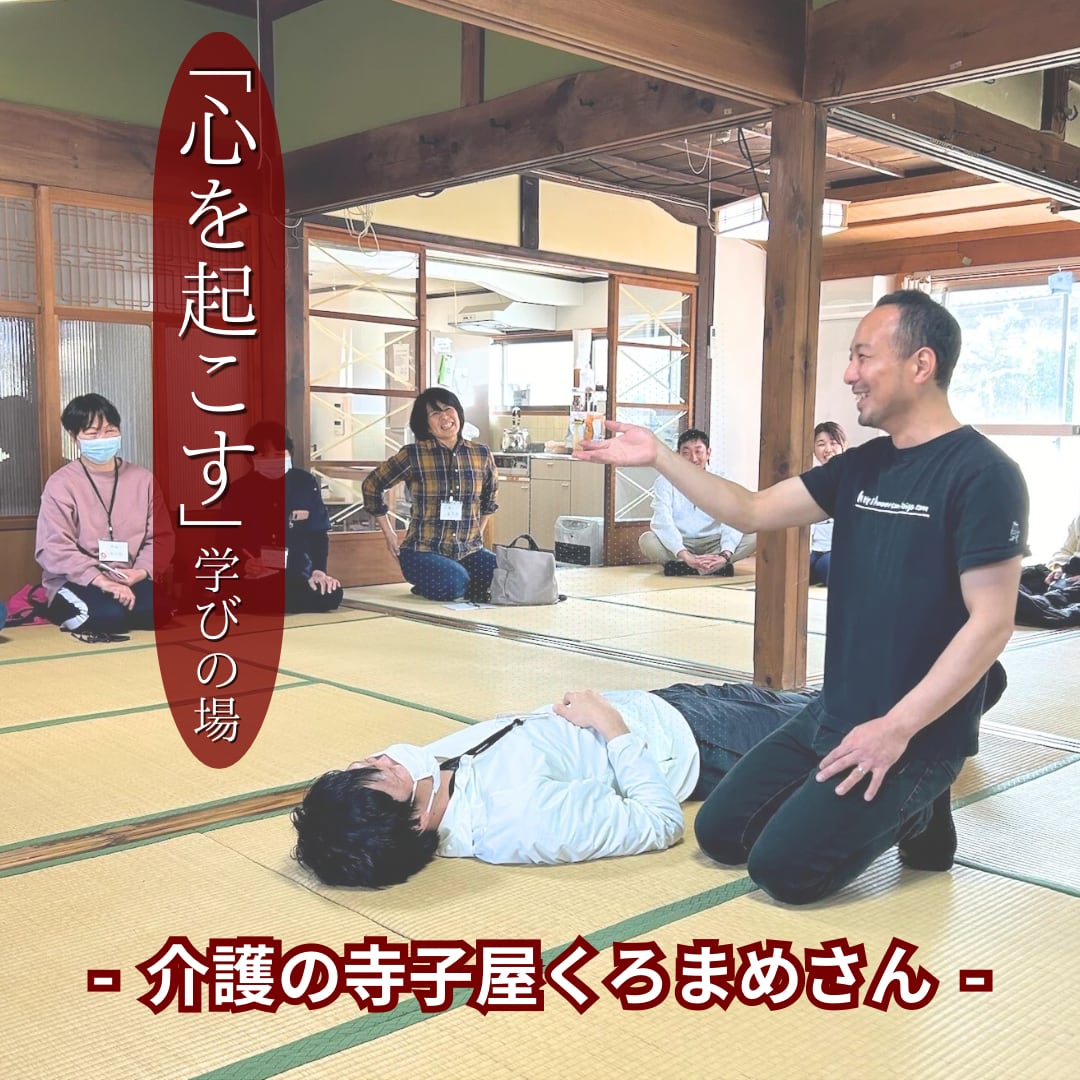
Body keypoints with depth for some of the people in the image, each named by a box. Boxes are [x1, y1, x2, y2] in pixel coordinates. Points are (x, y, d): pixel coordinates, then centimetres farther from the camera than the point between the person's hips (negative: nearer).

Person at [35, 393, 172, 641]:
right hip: (77, 582, -3)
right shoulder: (61, 483, -3)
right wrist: (102, 580, -25)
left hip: (132, 579, 4)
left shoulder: (142, 479, 9)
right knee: (110, 613, -35)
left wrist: (142, 570, -15)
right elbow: (54, 549, -12)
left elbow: (160, 536, 6)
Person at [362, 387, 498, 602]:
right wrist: (389, 534, 6)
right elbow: (372, 485, 6)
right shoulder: (413, 455, -4)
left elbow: (491, 494, 26)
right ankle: (428, 585, 3)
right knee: (455, 582, -33)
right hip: (424, 551, -3)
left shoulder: (481, 454, 7)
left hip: (469, 551, 3)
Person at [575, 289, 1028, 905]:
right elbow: (752, 512, 8)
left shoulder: (981, 474, -15)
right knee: (721, 834, 5)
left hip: (917, 734, -8)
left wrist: (897, 728, -22)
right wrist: (659, 457, 1)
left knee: (784, 866, -15)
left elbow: (991, 623, -19)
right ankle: (894, 808, 18)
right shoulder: (862, 467, 8)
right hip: (834, 715, 8)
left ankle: (914, 814, 9)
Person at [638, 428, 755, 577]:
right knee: (647, 540, -31)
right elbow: (663, 522, -22)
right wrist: (685, 556, -37)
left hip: (712, 542, 2)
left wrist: (725, 555, -34)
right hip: (677, 544, -2)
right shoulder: (666, 481, -8)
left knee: (753, 537, -24)